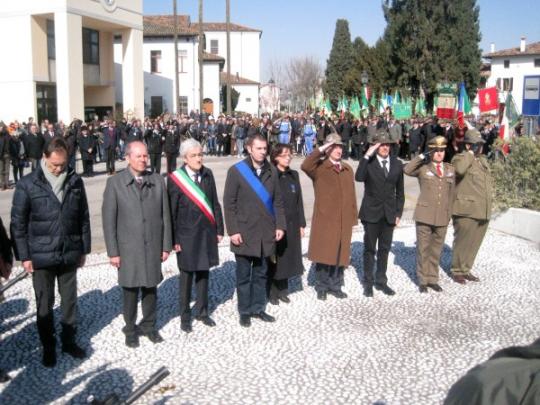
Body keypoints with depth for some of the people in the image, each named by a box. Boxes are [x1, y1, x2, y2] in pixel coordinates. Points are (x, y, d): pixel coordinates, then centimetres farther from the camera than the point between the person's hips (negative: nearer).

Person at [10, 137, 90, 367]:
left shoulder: (75, 182, -1)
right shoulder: (27, 185, -8)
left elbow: (83, 217, 5)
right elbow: (18, 223, -4)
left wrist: (84, 249, 7)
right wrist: (24, 256, -6)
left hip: (69, 254, 2)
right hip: (41, 256, -2)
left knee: (69, 300, 14)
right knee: (44, 304, 10)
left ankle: (69, 341, 31)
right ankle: (48, 346, 26)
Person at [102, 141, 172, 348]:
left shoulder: (158, 180, 1)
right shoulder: (115, 183, -5)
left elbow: (165, 215, 4)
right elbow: (109, 219, -5)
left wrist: (166, 245, 3)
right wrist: (113, 252, -7)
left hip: (153, 246, 2)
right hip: (128, 248, -2)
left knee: (150, 288, 11)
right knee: (130, 290, 8)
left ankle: (149, 326, 31)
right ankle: (130, 329, 27)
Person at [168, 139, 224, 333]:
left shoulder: (207, 174, 1)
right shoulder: (175, 179, -11)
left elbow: (215, 203, 8)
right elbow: (172, 212, -8)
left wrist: (219, 229, 7)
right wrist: (174, 239, -9)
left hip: (207, 232, 4)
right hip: (187, 234, -4)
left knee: (203, 273, 14)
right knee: (187, 275, 8)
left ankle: (202, 311, 29)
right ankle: (185, 316, 22)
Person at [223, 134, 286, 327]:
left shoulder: (271, 171, 5)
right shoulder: (236, 171, -6)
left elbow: (278, 201, 9)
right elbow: (229, 204, -7)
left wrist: (280, 225, 2)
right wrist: (233, 231, -12)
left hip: (266, 233, 4)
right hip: (244, 233, -3)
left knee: (260, 274, 14)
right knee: (243, 275, 7)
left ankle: (258, 308, 26)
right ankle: (245, 311, 20)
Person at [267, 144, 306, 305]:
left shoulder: (294, 175, 9)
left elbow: (299, 201, 11)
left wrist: (301, 224, 8)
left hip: (291, 225, 5)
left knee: (288, 257, 11)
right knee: (274, 259, 3)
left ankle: (283, 290, 24)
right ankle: (272, 292, 15)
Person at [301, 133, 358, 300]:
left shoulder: (348, 169, 13)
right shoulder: (319, 168, -3)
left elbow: (351, 195, 14)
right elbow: (305, 166, -26)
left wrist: (353, 218, 11)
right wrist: (321, 149, -21)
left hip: (343, 220, 5)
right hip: (324, 219, -5)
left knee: (340, 253, 10)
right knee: (323, 254, 1)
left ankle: (335, 286, 23)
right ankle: (321, 287, 15)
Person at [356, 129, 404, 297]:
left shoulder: (397, 164, 5)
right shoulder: (368, 162, -6)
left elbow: (399, 191, 10)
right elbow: (359, 177, -28)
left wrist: (398, 213, 6)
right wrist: (367, 156, -28)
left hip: (389, 213, 3)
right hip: (371, 212, -3)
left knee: (384, 249, 11)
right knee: (370, 249, 7)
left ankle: (381, 281, 22)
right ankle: (368, 282, 18)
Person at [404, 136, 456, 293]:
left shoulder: (450, 169, 12)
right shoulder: (423, 167, 0)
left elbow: (451, 193, 16)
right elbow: (406, 170, -21)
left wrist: (449, 212, 13)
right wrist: (422, 156, -16)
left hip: (443, 216, 4)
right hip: (425, 215, -3)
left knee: (436, 249, 11)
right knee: (423, 248, 3)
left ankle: (433, 279, 22)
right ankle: (423, 280, 14)